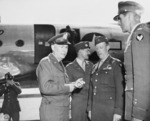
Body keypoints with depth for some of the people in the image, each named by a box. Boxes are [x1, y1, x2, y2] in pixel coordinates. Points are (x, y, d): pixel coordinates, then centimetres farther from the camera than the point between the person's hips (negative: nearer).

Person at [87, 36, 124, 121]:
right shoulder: (95, 67, 15)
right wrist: (89, 108, 10)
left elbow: (120, 89, -9)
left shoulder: (115, 64, -3)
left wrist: (118, 111, -14)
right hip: (95, 110, 5)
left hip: (109, 110, -5)